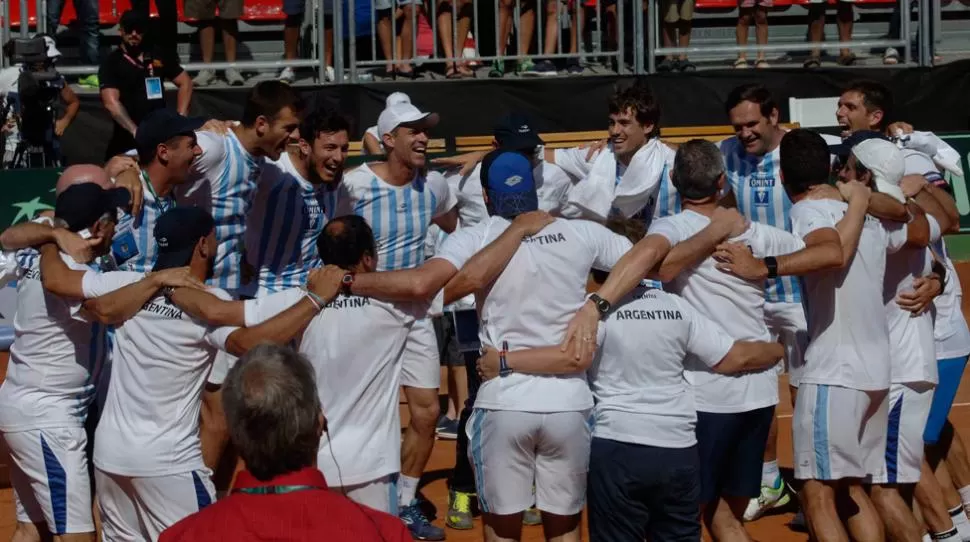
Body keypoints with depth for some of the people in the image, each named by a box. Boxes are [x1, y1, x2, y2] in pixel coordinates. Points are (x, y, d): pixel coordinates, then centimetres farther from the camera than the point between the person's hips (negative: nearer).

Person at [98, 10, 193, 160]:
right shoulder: (111, 64, -2)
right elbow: (111, 102, -14)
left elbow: (185, 82, 16)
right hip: (128, 140, -3)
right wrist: (135, 131, -24)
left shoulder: (157, 56, 10)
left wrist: (181, 118, 2)